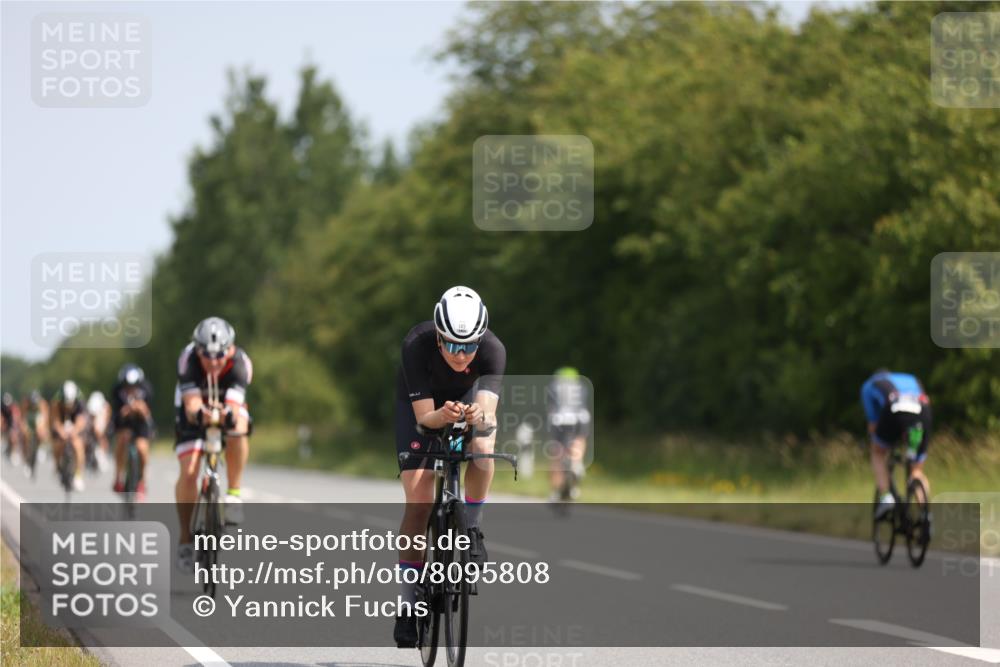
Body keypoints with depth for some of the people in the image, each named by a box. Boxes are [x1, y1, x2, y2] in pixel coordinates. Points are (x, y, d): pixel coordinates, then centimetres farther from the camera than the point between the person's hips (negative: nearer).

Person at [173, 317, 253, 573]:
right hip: (195, 410, 0)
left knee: (239, 426, -36)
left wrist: (229, 415, -69)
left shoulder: (240, 363, -33)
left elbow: (234, 405, -45)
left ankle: (234, 494, -21)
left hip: (227, 405, 0)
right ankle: (186, 540, -1)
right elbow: (192, 403, -43)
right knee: (188, 472, -16)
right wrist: (198, 413, -67)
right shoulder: (188, 359, -34)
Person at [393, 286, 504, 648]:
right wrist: (442, 416, -57)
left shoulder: (493, 350, -34)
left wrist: (478, 416, -66)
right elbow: (424, 417, -35)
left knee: (483, 448, -34)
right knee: (418, 501, -13)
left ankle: (470, 530, -9)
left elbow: (489, 413, -44)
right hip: (419, 402, -1)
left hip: (468, 395, 1)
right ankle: (410, 601, -3)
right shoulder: (416, 346, -36)